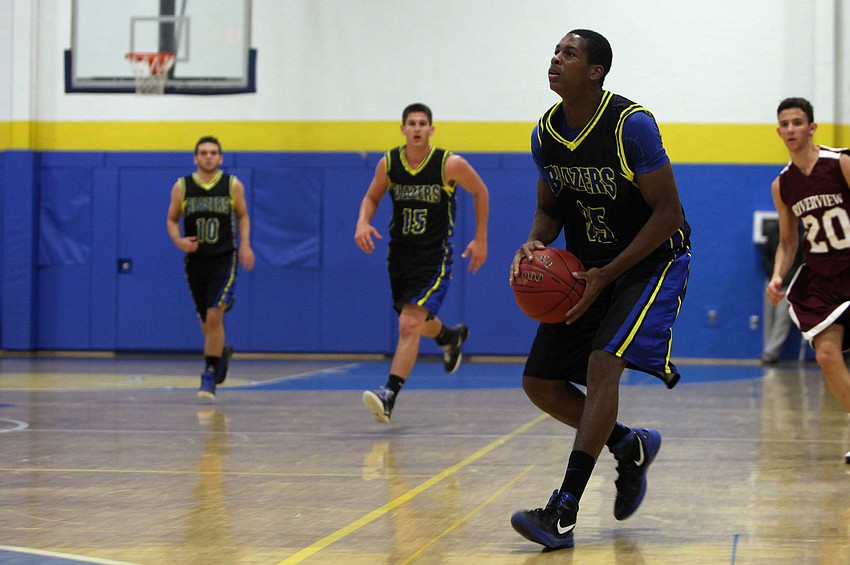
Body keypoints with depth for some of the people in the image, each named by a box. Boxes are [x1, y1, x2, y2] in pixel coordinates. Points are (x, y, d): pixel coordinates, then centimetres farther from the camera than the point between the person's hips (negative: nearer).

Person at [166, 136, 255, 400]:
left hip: (224, 259, -2)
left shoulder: (232, 185, -1)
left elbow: (242, 216, 11)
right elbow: (172, 220, 8)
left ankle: (210, 374, -6)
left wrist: (245, 245, -2)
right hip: (195, 260, 2)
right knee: (206, 321, 12)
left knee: (214, 317, -15)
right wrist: (178, 241, -11)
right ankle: (222, 351, 44)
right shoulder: (182, 187, 0)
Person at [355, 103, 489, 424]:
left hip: (434, 258, -5)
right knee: (419, 322, 23)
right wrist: (363, 222, -10)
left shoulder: (450, 164, -14)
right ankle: (451, 337, 58)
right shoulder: (388, 163, -5)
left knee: (409, 325, -18)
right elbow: (372, 197, 11)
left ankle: (389, 396, -22)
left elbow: (480, 192, 3)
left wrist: (480, 239, 3)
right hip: (399, 255, 5)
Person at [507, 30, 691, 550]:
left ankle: (564, 511, -27)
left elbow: (669, 212, -20)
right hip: (587, 269, 7)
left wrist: (607, 275, -24)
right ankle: (631, 447, 27)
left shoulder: (632, 125, -22)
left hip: (652, 262, -7)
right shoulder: (546, 134, -2)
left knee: (603, 363, -26)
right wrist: (536, 244, -12)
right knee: (540, 383, 2)